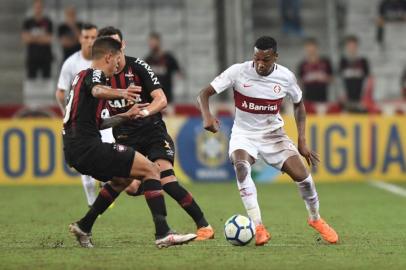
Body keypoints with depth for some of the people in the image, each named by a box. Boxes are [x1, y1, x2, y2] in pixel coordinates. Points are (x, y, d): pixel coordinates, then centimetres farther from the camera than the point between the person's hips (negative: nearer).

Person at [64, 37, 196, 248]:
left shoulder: (82, 76, 24)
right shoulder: (94, 74, -4)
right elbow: (98, 91, -32)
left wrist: (126, 115, 37)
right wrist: (120, 93, -51)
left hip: (74, 150, 10)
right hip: (89, 146, -10)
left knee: (122, 178, 31)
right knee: (150, 169, -10)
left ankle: (83, 227, 28)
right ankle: (163, 234, -21)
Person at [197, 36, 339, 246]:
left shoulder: (285, 77, -10)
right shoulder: (238, 72, -17)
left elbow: (298, 104, 8)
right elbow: (204, 94, -15)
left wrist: (302, 142, 4)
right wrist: (207, 116, -36)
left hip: (272, 134, 1)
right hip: (243, 134, -1)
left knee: (302, 175, -13)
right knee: (241, 166, -33)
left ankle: (315, 219, 19)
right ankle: (258, 227, -31)